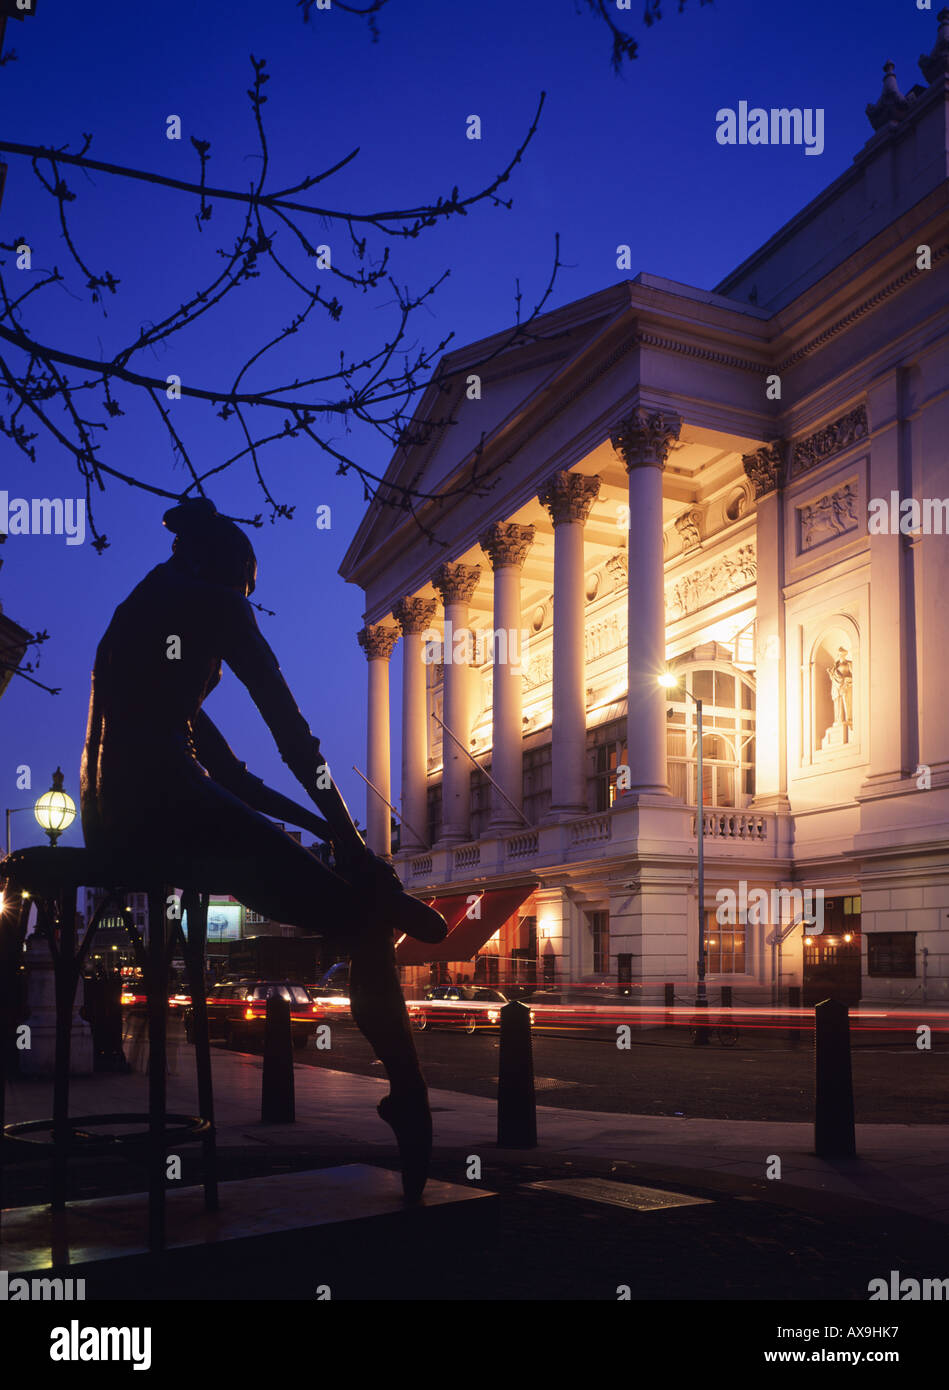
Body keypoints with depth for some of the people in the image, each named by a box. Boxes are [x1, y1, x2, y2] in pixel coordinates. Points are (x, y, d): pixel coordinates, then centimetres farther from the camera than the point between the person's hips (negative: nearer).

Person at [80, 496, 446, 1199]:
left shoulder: (135, 611, 30)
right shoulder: (213, 603, 4)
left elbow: (226, 768, 25)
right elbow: (292, 731, -4)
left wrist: (322, 825, 20)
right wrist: (346, 833, 2)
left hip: (111, 819, 9)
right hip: (167, 805, -9)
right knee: (363, 917, -5)